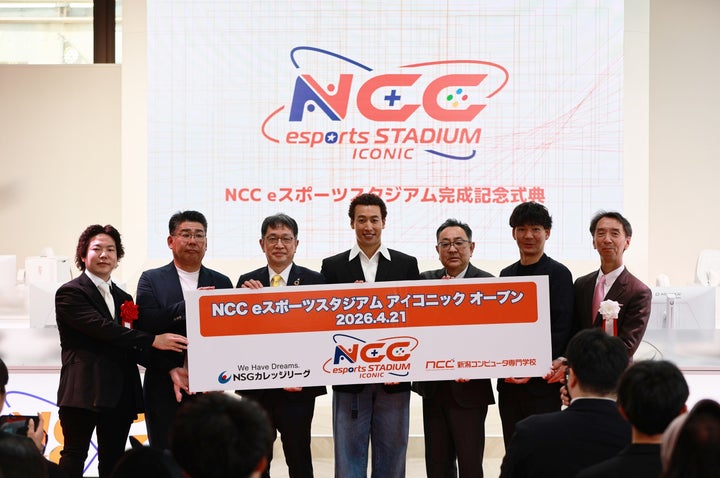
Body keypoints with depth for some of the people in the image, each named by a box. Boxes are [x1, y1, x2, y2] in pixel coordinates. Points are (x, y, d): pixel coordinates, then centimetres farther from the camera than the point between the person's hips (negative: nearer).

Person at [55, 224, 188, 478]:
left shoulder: (123, 298, 18)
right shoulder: (70, 293, -4)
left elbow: (132, 349, 13)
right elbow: (101, 328, -18)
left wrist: (168, 366, -5)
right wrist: (153, 340, -22)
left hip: (120, 394, 6)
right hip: (84, 391, -6)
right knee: (74, 457, -3)